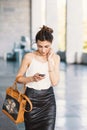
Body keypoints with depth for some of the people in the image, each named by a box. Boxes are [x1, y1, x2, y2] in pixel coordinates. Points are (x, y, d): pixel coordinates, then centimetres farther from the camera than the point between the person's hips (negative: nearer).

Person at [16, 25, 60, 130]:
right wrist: (32, 78, -20)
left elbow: (55, 82, -8)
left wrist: (50, 61, -12)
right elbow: (18, 78, -2)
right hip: (31, 99, -1)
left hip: (48, 99, 2)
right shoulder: (29, 57, -8)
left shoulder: (55, 57, 0)